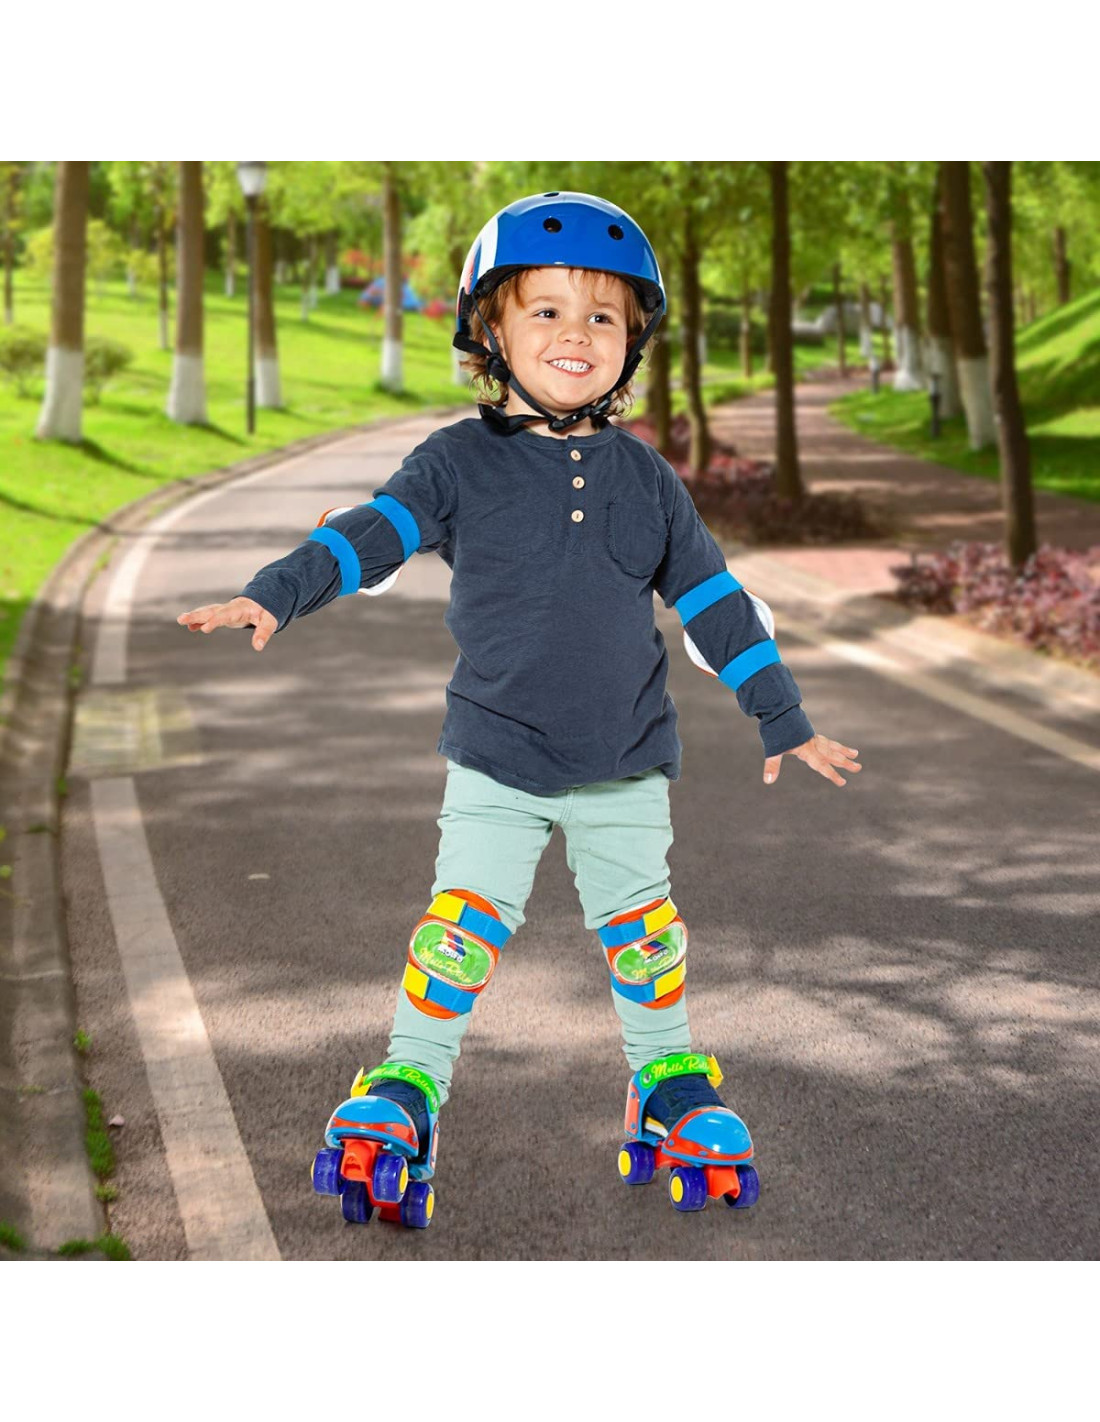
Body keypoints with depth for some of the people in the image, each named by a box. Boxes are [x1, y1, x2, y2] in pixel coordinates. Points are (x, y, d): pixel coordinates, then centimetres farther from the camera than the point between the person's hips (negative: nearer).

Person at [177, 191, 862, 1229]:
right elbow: (374, 532, -11)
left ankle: (669, 1076, 32)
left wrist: (784, 719, 13)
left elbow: (711, 598, 10)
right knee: (463, 920, -5)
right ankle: (408, 1084, 7)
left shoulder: (644, 476, 4)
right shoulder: (462, 462, -4)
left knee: (640, 925, 14)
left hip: (627, 763, 2)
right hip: (496, 760, -2)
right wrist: (274, 594, -27)